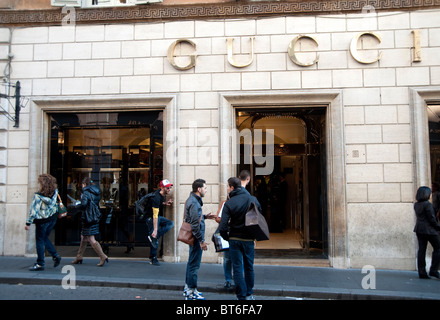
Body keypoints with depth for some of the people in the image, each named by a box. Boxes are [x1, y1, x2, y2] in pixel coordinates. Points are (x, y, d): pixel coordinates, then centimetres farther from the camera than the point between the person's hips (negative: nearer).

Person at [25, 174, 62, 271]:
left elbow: (33, 210, -16)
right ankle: (55, 255, 10)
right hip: (53, 218, 6)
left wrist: (28, 223, -8)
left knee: (40, 241, 6)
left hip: (42, 221, -6)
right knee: (45, 238, 21)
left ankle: (40, 264, 11)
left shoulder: (38, 196, -19)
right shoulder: (55, 192, -8)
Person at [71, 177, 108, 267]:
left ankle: (103, 256, -10)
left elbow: (83, 205, -23)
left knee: (91, 239, -6)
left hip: (87, 218, -9)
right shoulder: (96, 192, 12)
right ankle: (79, 257, 27)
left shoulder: (86, 192, -12)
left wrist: (75, 206, -7)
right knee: (83, 237, 18)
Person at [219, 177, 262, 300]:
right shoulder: (253, 199, -2)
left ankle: (242, 296, 11)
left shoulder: (229, 203, -12)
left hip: (235, 239, -3)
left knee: (237, 269, 7)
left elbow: (222, 227, -17)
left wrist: (226, 238, 1)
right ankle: (249, 294, 29)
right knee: (249, 267, 17)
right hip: (249, 239, 3)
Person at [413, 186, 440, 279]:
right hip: (429, 229, -7)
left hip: (419, 229, 7)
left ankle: (422, 272, 7)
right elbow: (432, 219, -12)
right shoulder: (427, 204, -14)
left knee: (421, 250, 6)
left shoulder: (416, 205, 8)